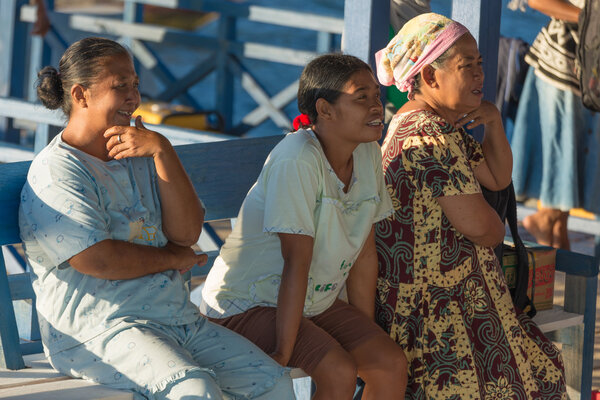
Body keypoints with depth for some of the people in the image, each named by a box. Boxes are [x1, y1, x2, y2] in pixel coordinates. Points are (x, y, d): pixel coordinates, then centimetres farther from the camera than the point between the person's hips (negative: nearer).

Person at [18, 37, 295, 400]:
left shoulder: (140, 155, 18)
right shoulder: (55, 173, -7)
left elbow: (188, 234, 4)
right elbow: (98, 259, -19)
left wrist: (162, 150, -5)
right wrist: (173, 258, -3)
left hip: (178, 318, 8)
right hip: (98, 329, -8)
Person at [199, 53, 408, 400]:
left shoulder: (369, 155, -2)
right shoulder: (297, 161, -25)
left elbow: (364, 253, 3)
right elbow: (297, 261, -28)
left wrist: (366, 332, 4)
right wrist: (283, 352, -27)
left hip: (314, 302, 8)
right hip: (246, 303, -7)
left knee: (392, 364, -10)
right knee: (339, 372, -26)